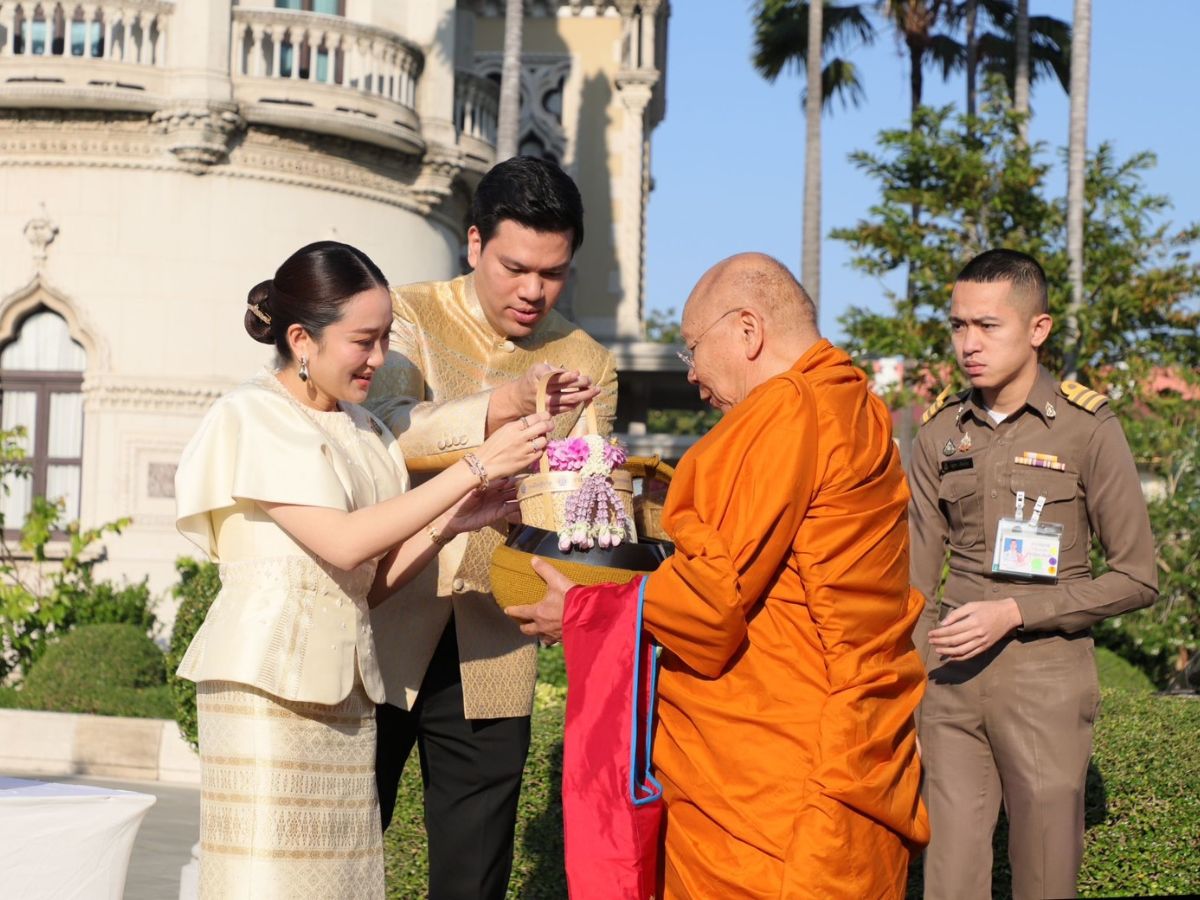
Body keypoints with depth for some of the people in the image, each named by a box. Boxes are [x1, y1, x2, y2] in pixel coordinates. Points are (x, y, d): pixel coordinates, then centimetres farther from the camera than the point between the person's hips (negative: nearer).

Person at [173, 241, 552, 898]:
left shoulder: (360, 430, 15)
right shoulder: (251, 417, -6)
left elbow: (371, 581, 13)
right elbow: (343, 544, -17)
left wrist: (451, 522, -2)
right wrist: (475, 468, -16)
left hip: (345, 685, 7)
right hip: (267, 681, -6)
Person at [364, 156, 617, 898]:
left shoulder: (587, 365, 8)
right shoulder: (409, 316, 0)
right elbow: (381, 428, -19)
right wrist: (489, 413, -35)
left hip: (490, 658, 2)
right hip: (381, 633, -2)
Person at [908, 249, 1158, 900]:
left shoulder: (1087, 429, -6)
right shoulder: (939, 435, 6)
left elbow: (1135, 578, -5)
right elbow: (917, 583, 10)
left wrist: (1015, 612, -15)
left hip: (1046, 681, -3)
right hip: (954, 682, 3)